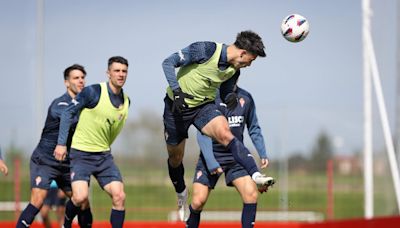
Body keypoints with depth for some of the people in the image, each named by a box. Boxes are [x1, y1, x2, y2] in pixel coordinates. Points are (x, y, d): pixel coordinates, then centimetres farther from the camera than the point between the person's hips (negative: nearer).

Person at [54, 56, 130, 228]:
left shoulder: (126, 101, 6)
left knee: (119, 196, -10)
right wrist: (62, 143, -11)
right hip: (81, 153, -5)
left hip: (104, 155, 5)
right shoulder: (93, 92, -12)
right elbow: (68, 113, -7)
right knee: (80, 197, -20)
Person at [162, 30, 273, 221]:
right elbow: (168, 63, -20)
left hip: (204, 105, 3)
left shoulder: (234, 70, -4)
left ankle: (256, 175, -37)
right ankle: (181, 193, 37)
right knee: (175, 157, 9)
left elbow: (225, 92, 12)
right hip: (177, 105, -3)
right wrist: (177, 91, -29)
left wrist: (230, 97, -14)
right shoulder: (205, 50, -23)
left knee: (225, 134, -26)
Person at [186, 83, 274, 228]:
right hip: (211, 156, -3)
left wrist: (263, 154, 6)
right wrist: (211, 164, -20)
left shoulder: (245, 98, 3)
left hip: (236, 157, 3)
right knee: (198, 201, -10)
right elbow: (202, 134, -13)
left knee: (251, 194, -17)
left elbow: (254, 128, 16)